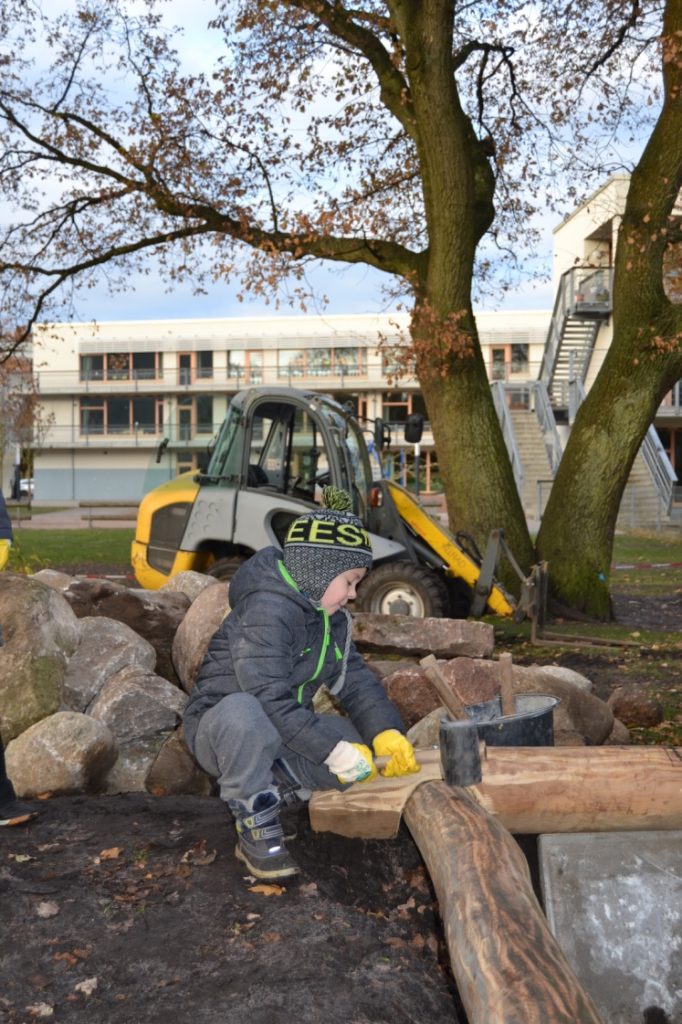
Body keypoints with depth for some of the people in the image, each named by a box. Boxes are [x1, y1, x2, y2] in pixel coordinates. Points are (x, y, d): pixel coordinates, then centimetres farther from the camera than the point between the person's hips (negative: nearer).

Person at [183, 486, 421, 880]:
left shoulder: (329, 617, 4)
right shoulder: (266, 610, -26)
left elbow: (355, 679, -1)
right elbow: (270, 700, -32)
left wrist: (388, 732, -17)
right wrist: (333, 750, -32)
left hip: (283, 731, 8)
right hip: (220, 730, -8)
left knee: (360, 745, -13)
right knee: (245, 712, -42)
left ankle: (272, 794, 1)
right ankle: (256, 830, -21)